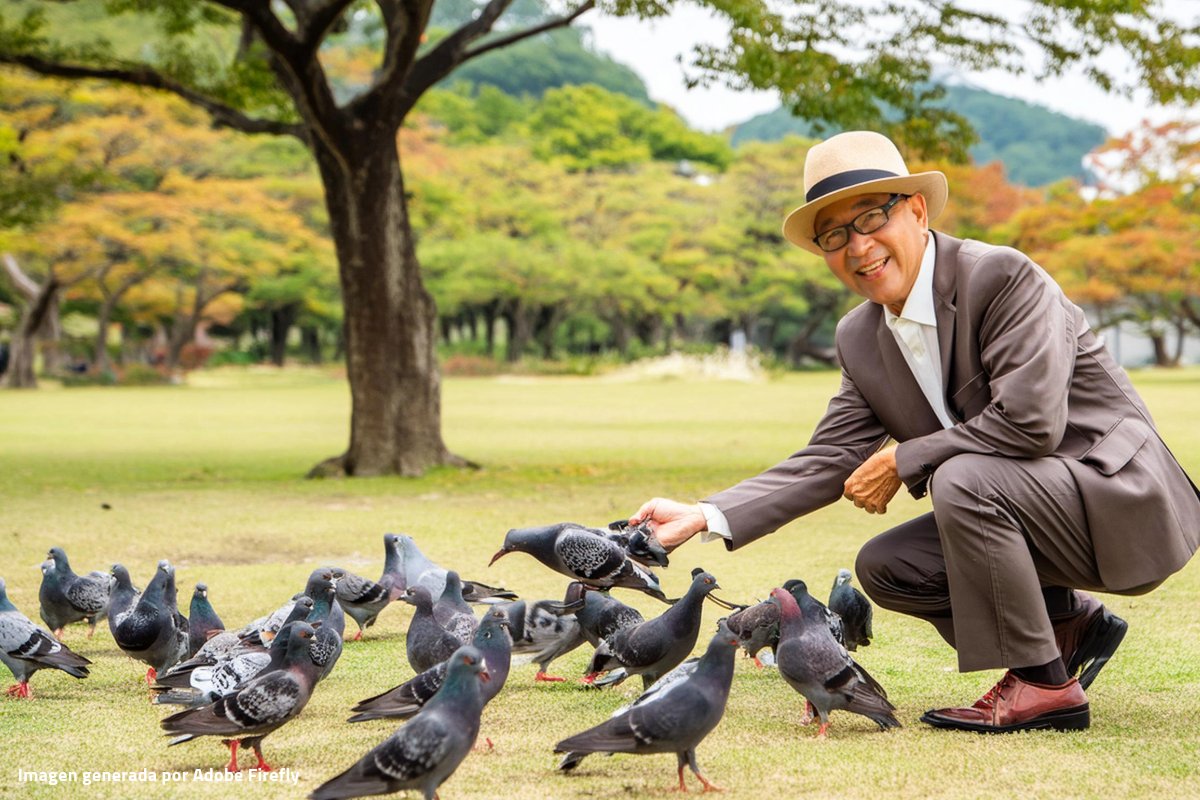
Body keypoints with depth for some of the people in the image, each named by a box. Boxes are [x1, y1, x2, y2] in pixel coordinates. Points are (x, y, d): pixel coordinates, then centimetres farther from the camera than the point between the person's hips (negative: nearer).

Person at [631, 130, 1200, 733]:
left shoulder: (1002, 277, -20)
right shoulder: (860, 339, 3)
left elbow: (1031, 422, -28)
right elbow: (829, 461, 3)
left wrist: (903, 462, -18)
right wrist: (704, 517, -8)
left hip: (1120, 499, -8)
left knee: (963, 479, -30)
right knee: (884, 568, -2)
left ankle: (1042, 684, -15)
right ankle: (1070, 624, 12)